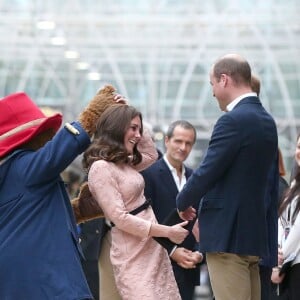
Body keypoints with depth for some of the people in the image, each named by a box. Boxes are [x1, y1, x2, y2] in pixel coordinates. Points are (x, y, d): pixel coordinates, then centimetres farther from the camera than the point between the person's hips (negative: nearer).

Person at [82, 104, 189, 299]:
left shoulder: (124, 163, 13)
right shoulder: (101, 168, -14)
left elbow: (151, 155, 32)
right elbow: (120, 218, -18)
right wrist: (167, 232, -14)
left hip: (153, 248, 9)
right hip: (133, 254, -9)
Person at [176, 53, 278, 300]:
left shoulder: (234, 121, -15)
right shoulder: (266, 120, 13)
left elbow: (207, 171, -16)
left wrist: (183, 202, 3)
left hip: (227, 234, -9)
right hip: (254, 231, 9)